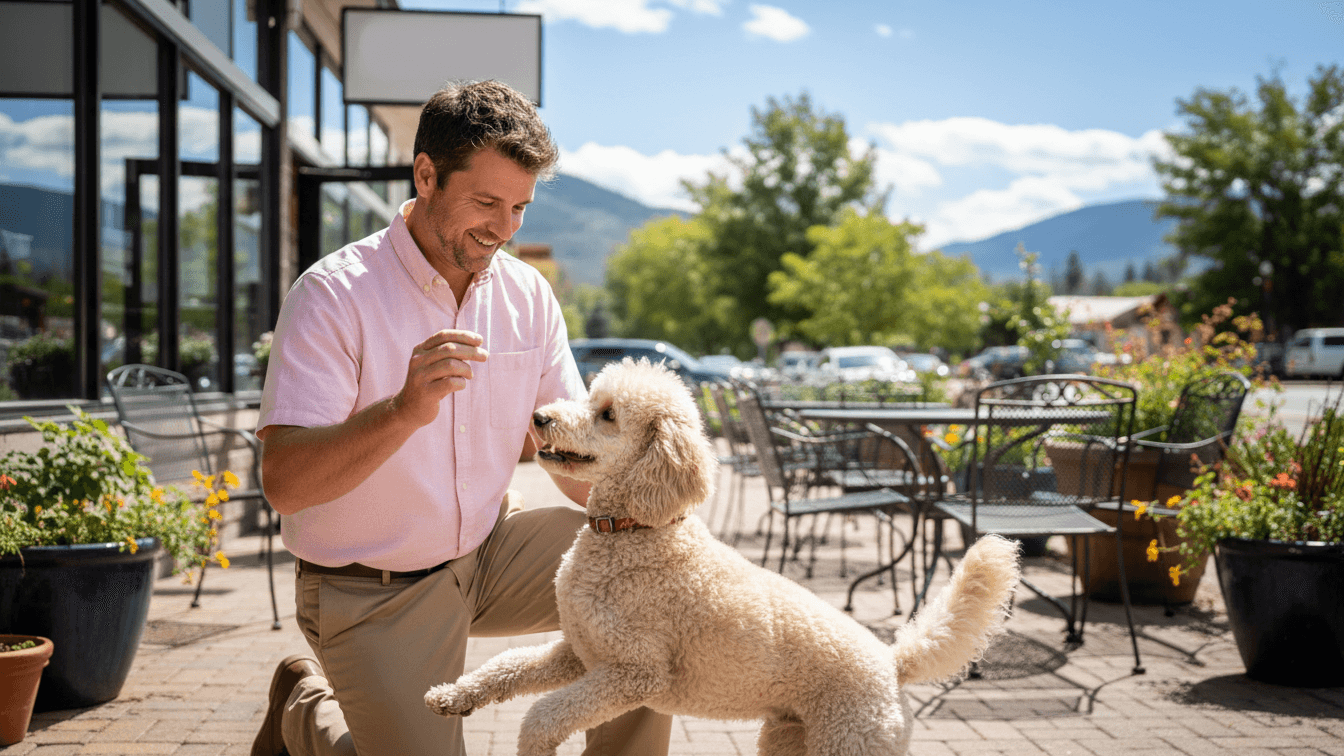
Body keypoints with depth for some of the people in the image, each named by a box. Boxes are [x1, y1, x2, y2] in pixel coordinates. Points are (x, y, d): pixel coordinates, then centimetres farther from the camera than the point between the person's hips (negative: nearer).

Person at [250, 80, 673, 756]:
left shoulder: (528, 295, -3)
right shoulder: (333, 295, -19)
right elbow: (283, 484, -28)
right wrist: (404, 411, -44)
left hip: (487, 550, 5)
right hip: (372, 594, -4)